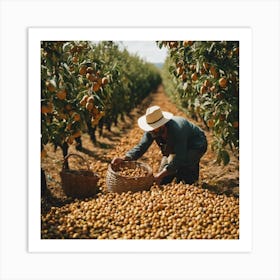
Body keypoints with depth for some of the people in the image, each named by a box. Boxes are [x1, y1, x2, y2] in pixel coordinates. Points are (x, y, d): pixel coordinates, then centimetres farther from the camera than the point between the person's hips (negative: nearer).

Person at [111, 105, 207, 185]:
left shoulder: (176, 130, -42)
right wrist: (123, 158, -34)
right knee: (162, 181, -1)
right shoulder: (151, 130, -22)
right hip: (174, 149, 6)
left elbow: (179, 158, -42)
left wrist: (160, 175, -45)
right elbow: (141, 147, -17)